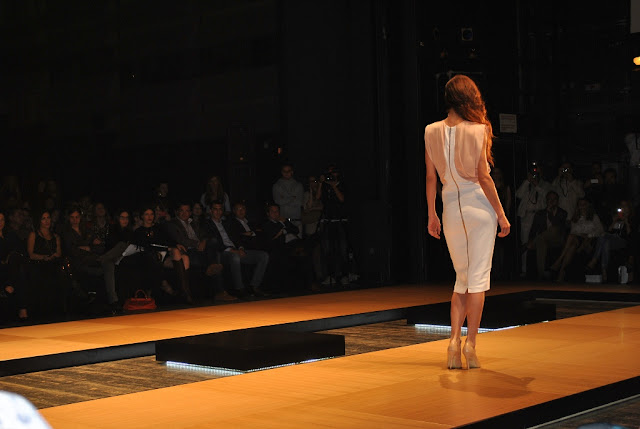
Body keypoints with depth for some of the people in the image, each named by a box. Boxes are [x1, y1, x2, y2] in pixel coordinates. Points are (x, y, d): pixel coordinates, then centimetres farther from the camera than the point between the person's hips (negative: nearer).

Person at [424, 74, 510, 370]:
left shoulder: (431, 132, 0)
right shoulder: (478, 130, -9)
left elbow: (430, 177, 3)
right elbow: (483, 177, -10)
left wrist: (432, 215, 12)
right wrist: (501, 214, -3)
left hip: (451, 208, 4)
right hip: (479, 206, -4)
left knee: (462, 278, 15)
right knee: (479, 277, 2)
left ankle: (454, 341, 4)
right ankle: (470, 343, 0)